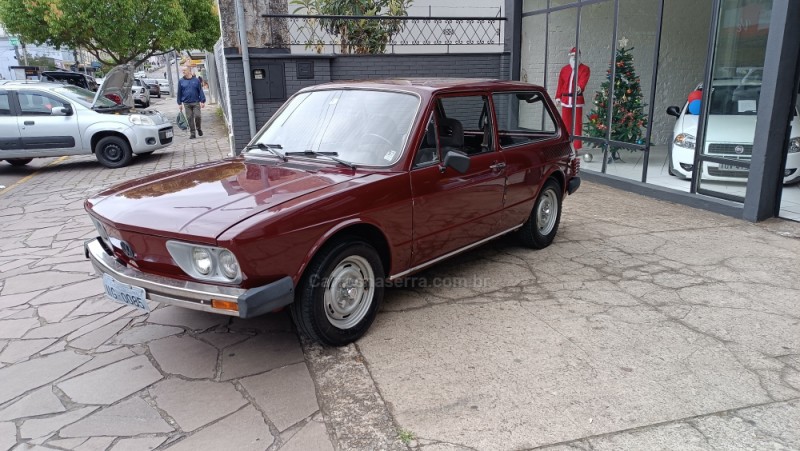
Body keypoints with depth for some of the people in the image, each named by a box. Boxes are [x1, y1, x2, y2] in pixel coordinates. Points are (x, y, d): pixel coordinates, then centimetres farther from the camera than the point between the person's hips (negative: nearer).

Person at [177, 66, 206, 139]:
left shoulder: (196, 80, 3)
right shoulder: (181, 81, 6)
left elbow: (200, 91, 3)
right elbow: (179, 93, 8)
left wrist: (202, 101, -3)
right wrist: (179, 103, 6)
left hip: (196, 102, -1)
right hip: (187, 103, 2)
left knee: (197, 116, -9)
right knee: (189, 118, 2)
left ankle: (198, 128, 18)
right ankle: (192, 133, 10)